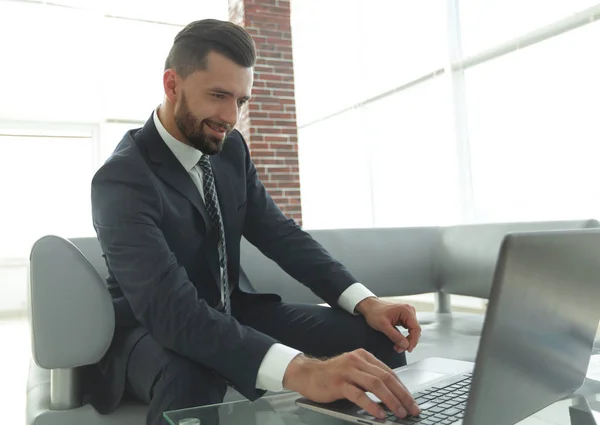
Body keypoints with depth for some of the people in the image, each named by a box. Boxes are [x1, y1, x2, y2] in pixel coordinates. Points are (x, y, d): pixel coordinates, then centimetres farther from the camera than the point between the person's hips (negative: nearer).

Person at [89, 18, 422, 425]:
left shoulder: (231, 148, -2)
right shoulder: (122, 177, -23)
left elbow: (279, 233, 1)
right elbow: (171, 308, -36)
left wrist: (364, 301, -15)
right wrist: (300, 370, -49)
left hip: (233, 312, 6)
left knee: (375, 337, -11)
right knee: (190, 382, -41)